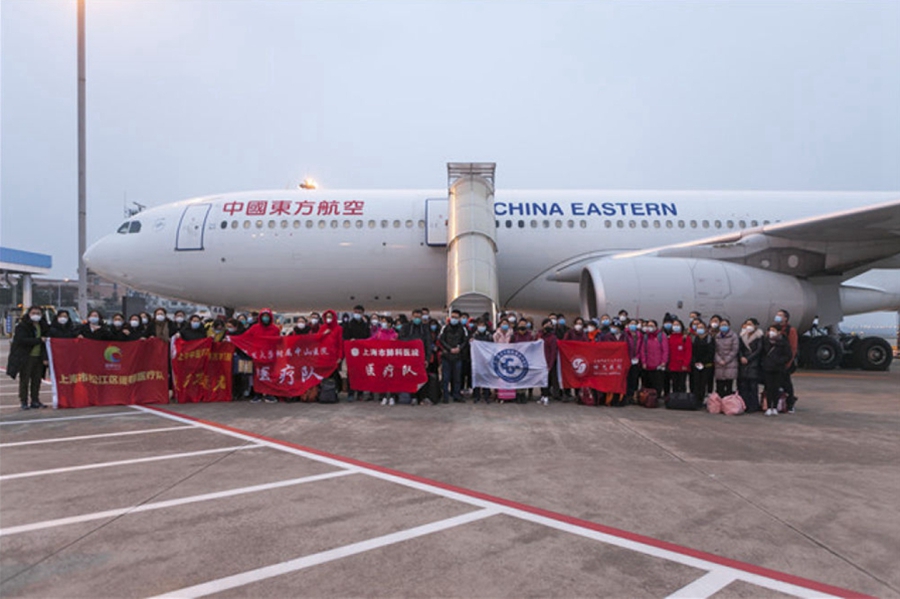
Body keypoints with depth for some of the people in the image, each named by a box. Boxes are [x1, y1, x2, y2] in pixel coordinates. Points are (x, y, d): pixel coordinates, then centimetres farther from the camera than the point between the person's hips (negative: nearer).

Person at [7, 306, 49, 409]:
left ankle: (35, 401, 15)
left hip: (38, 357, 5)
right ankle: (24, 402, 6)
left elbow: (45, 342, 10)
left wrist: (45, 357, 3)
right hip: (25, 357, -5)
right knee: (24, 380, -1)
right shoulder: (22, 326, -5)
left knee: (37, 380, 7)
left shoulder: (43, 326, 11)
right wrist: (39, 340, -18)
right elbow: (22, 340, -16)